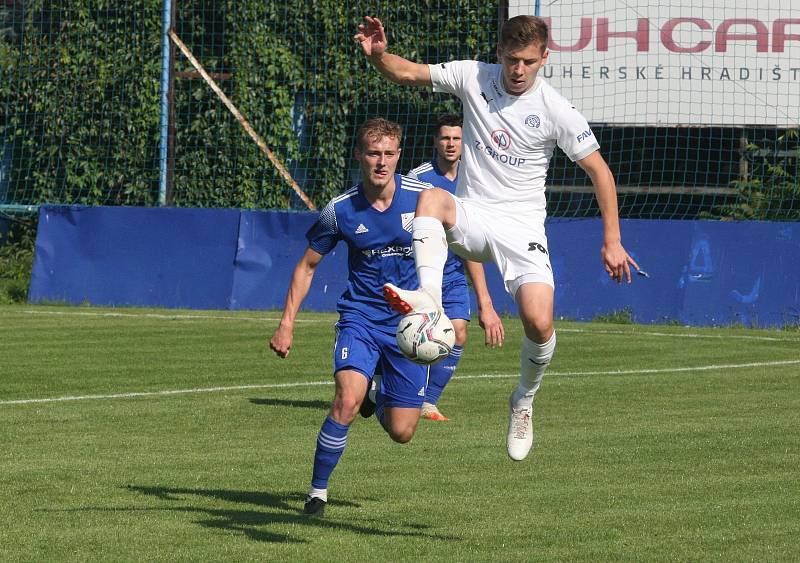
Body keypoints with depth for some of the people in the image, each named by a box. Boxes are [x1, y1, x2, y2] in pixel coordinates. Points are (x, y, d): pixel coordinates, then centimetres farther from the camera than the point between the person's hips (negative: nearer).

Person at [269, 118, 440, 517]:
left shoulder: (424, 198, -9)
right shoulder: (340, 210, -7)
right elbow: (308, 265, 7)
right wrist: (287, 323, 0)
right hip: (360, 316, -1)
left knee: (401, 432, 2)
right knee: (348, 400, -28)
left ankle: (379, 398, 40)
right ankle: (318, 492, -11)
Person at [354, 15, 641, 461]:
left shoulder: (556, 110, -9)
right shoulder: (473, 77, -2)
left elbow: (599, 170, -2)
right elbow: (406, 73, 2)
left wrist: (612, 241, -4)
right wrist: (378, 55, -22)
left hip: (522, 227, -2)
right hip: (471, 216, 2)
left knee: (540, 324, -20)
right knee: (431, 197, -34)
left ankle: (524, 401, 10)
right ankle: (429, 300, -49)